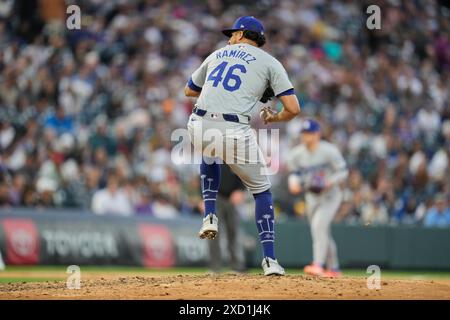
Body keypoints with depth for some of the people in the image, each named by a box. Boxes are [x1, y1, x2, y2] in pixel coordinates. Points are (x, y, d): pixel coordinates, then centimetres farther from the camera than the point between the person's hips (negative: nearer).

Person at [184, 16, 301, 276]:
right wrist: (273, 118, 22)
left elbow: (189, 90, 37)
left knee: (210, 154, 41)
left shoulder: (217, 55, 23)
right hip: (235, 132, -3)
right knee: (261, 190, 18)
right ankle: (270, 260, 7)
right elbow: (293, 109, 1)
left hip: (199, 127, 3)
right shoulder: (270, 63, 11)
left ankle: (210, 216, 23)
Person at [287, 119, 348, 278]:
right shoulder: (296, 154, -3)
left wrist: (327, 183, -27)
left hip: (330, 195, -6)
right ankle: (333, 269, 29)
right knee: (323, 233, 13)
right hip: (311, 197, 6)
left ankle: (318, 265, -35)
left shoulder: (329, 151, -17)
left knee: (319, 225, -27)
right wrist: (294, 183, -15)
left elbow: (343, 172, -13)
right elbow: (294, 173, 8)